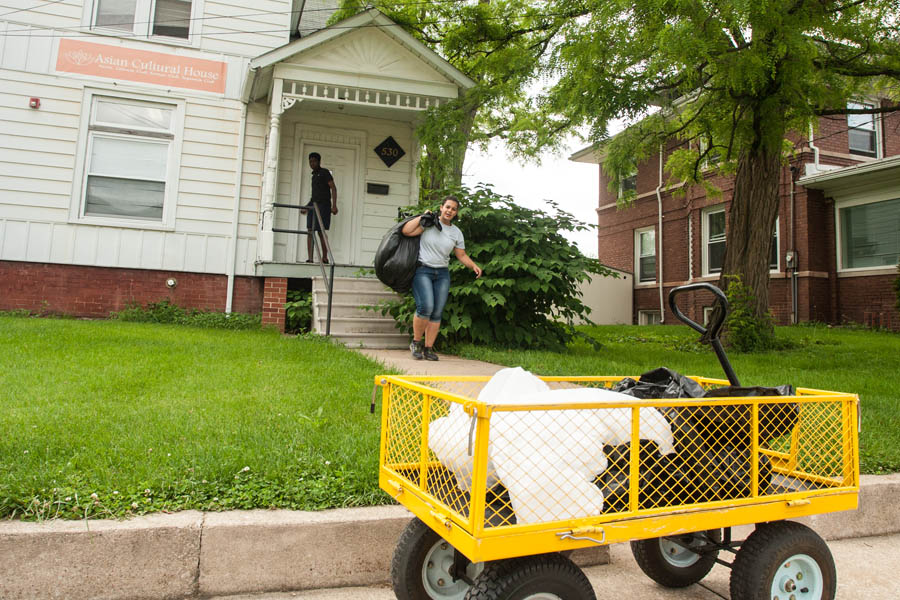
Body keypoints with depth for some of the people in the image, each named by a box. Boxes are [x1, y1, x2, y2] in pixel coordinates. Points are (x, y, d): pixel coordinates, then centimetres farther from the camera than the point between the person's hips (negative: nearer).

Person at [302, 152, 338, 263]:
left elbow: (333, 188, -9)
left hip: (323, 205, -8)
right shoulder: (314, 175, 23)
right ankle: (310, 258, -1)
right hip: (313, 204, 8)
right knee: (310, 231, -1)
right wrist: (307, 207, 28)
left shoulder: (324, 172, 0)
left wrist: (334, 205, -19)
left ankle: (325, 257, -3)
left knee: (321, 231, -10)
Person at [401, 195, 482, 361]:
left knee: (437, 313, -2)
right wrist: (422, 217, -7)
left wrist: (474, 266, -1)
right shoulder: (429, 223, 0)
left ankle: (428, 348, 6)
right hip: (422, 270, -4)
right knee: (426, 307, -21)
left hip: (442, 274, 4)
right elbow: (406, 231, -11)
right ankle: (416, 343, -1)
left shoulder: (456, 233, 12)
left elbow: (462, 255, 16)